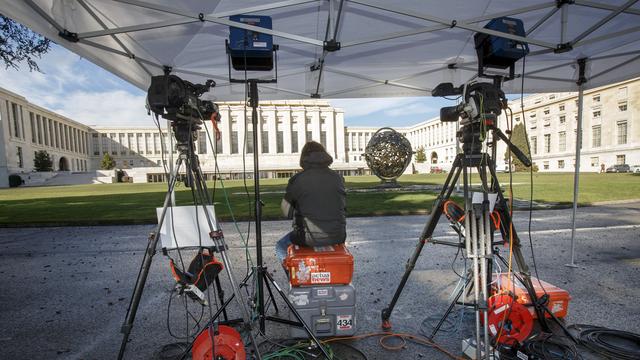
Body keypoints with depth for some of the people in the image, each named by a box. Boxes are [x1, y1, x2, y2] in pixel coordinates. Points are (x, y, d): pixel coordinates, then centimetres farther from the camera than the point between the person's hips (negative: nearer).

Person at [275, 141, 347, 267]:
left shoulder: (297, 179, -9)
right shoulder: (338, 178, 1)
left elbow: (287, 211, -1)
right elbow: (343, 208, 9)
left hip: (309, 238, -3)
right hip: (337, 237, 4)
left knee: (281, 247, 27)